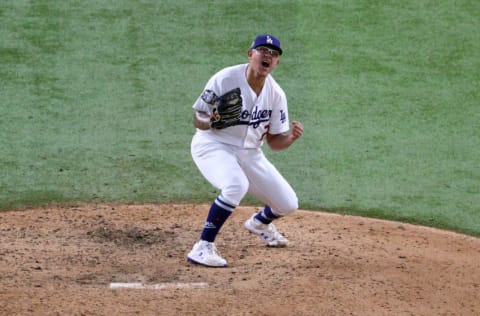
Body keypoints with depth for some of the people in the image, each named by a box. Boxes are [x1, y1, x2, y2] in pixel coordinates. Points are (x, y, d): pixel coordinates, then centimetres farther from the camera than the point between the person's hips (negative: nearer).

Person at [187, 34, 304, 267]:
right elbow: (198, 120, -13)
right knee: (236, 185, -37)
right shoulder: (225, 79, -18)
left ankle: (259, 223, 42)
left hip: (249, 153, 6)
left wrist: (290, 138, -22)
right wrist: (209, 121, -36)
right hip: (213, 145, -6)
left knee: (288, 204, 5)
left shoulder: (276, 94, -4)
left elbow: (274, 142, 0)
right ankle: (203, 248, -28)